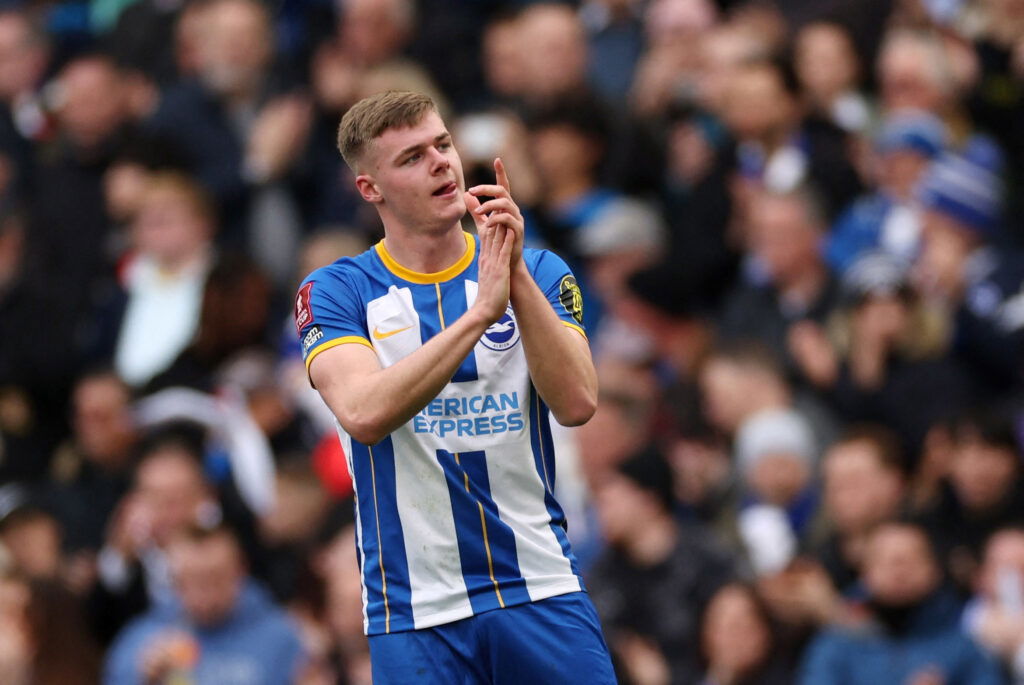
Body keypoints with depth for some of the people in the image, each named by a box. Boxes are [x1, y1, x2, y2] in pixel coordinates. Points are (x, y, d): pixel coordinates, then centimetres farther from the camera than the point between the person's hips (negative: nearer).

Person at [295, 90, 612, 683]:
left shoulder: (541, 274, 6)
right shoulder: (334, 293, 0)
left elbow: (577, 404, -10)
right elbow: (364, 413, -19)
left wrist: (519, 278, -18)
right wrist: (481, 311, -22)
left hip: (541, 590, 2)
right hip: (416, 611, -1)